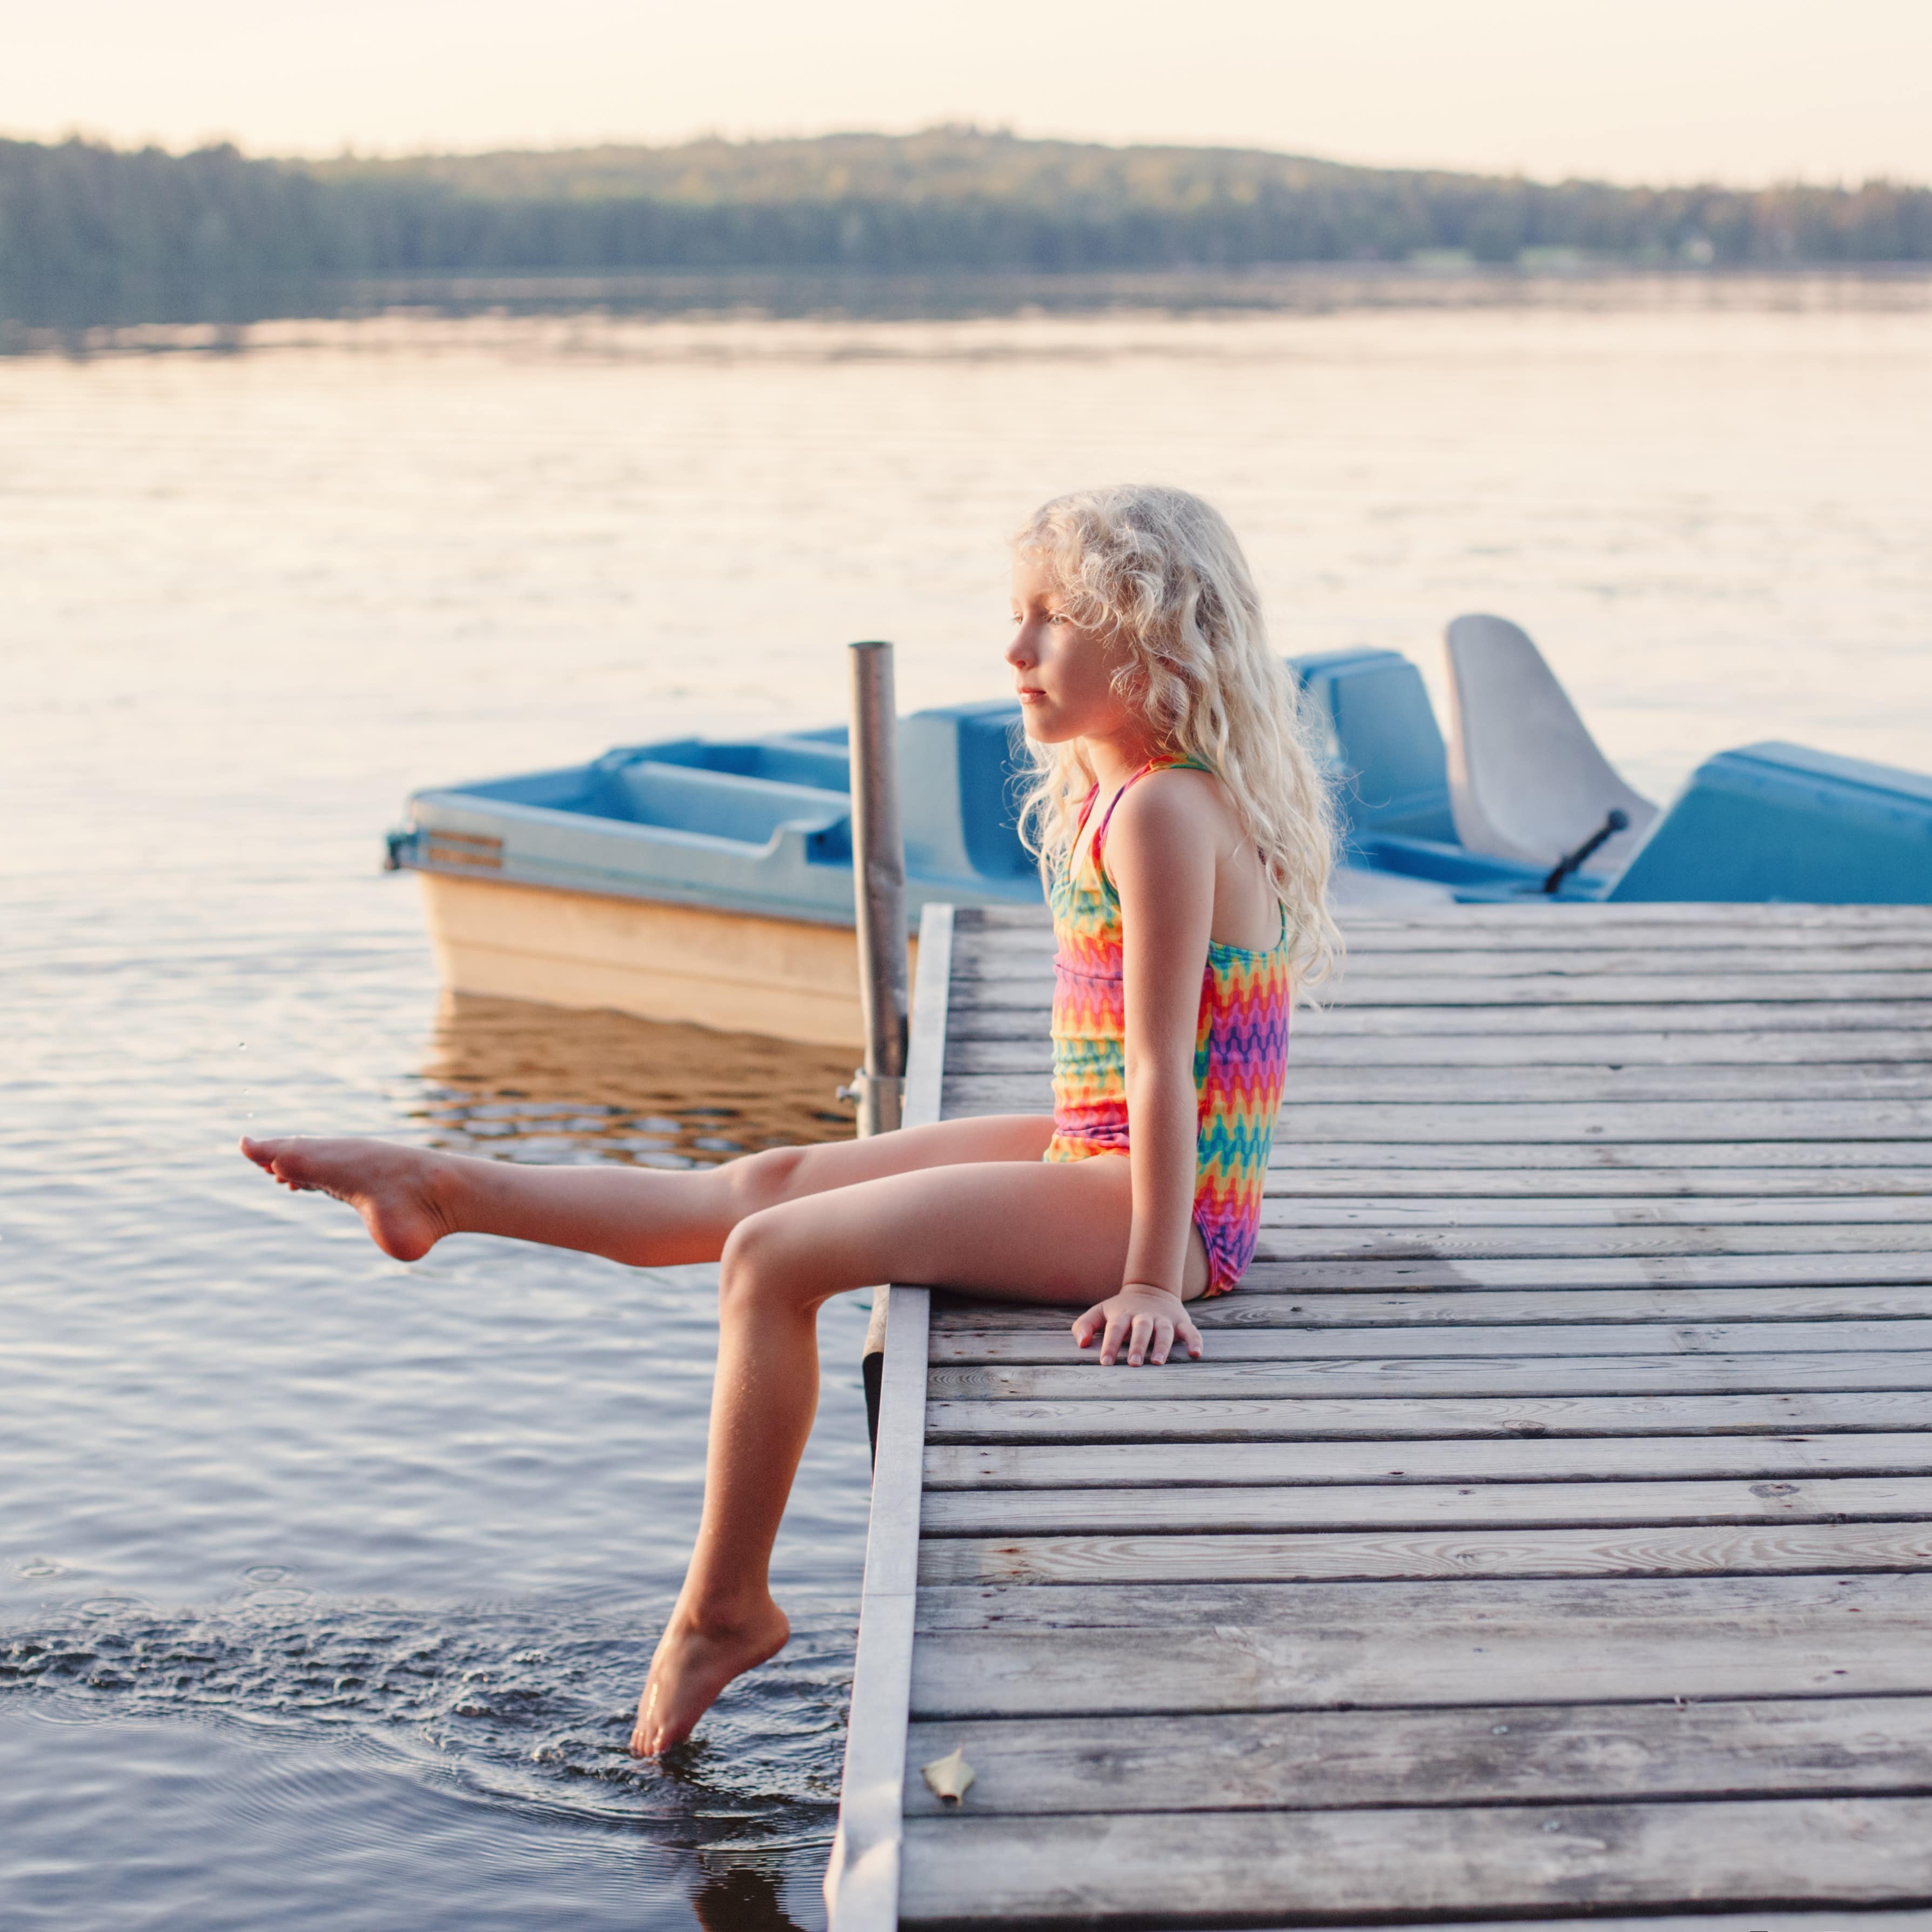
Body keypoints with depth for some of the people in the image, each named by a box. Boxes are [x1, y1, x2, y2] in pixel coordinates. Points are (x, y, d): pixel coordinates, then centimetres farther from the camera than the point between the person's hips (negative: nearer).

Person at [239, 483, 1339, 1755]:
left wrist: (1151, 1277, -23)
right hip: (1095, 1159, 10)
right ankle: (449, 1192, 22)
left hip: (1156, 1202, -10)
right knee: (770, 1183, 13)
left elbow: (1162, 1066, -23)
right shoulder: (1115, 791, 10)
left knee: (774, 1256, -12)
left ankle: (724, 1607, 1)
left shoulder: (1159, 810, -21)